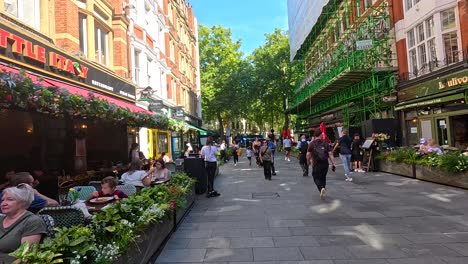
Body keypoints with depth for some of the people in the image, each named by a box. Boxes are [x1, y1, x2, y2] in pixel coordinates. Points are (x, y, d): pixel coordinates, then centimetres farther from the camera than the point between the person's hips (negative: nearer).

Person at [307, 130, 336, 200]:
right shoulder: (325, 143, 3)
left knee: (316, 178, 5)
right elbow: (330, 154, -3)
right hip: (325, 164, 3)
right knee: (323, 177, 22)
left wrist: (308, 161, 14)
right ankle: (323, 187, 28)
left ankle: (321, 188, -21)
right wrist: (333, 164, -1)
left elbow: (308, 154, -4)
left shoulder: (311, 144, -3)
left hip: (316, 164, -3)